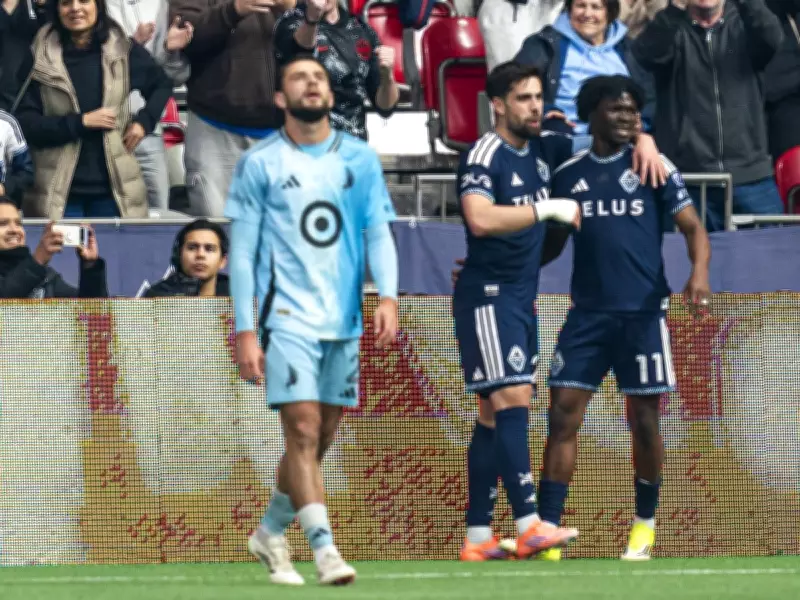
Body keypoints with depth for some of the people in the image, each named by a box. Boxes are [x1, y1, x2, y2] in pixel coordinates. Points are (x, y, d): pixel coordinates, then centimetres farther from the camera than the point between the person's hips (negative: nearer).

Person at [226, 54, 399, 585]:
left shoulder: (360, 159, 8)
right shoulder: (259, 164, 0)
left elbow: (379, 232, 4)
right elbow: (242, 251, 0)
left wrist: (388, 297, -14)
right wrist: (245, 331, -7)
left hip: (344, 321, 4)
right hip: (288, 317, -4)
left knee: (320, 439, 9)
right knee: (304, 431, -14)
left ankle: (271, 533, 27)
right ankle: (325, 549, -16)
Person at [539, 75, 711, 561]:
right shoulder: (568, 174, 8)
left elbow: (694, 228, -3)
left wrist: (700, 272, -22)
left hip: (643, 314, -2)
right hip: (587, 314, 2)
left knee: (644, 421, 4)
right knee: (563, 415, -7)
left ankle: (645, 526, 20)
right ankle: (547, 528, -7)